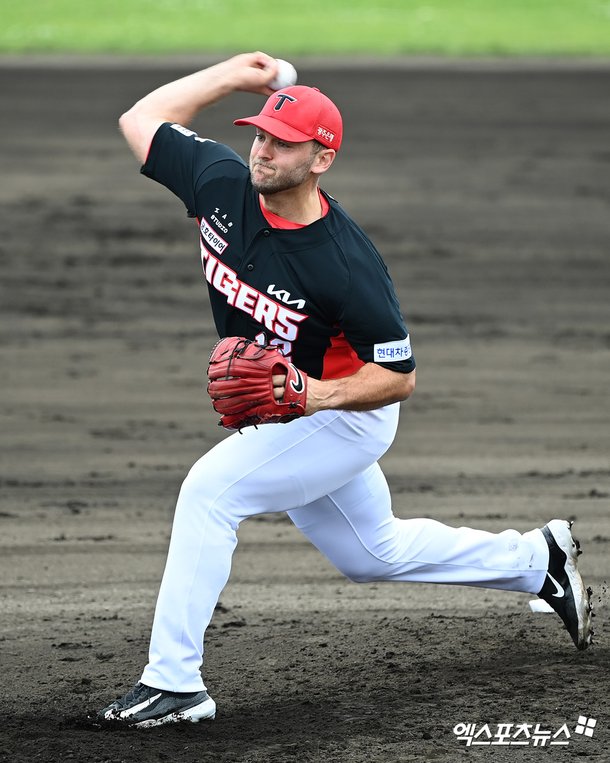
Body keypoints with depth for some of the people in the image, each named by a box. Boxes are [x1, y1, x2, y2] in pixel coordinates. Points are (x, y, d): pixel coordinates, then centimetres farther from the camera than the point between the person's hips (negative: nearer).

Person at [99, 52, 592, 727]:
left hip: (345, 416, -8)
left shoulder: (346, 265, -32)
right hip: (284, 415, 8)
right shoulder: (224, 188, -15)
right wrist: (232, 76, -7)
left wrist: (323, 395, -39)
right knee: (373, 554, 23)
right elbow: (140, 120, -2)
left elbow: (400, 375, -23)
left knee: (211, 489, -23)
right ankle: (536, 559, 43)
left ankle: (174, 681, -19)